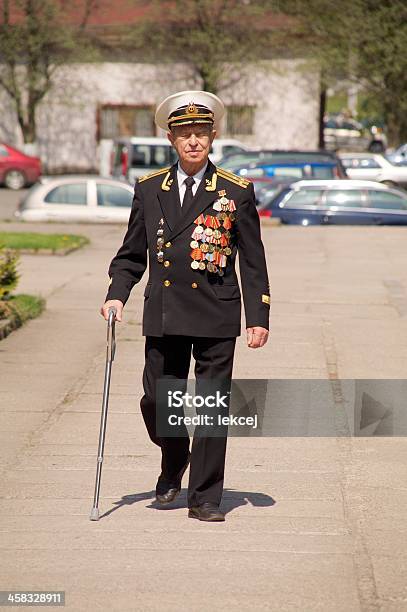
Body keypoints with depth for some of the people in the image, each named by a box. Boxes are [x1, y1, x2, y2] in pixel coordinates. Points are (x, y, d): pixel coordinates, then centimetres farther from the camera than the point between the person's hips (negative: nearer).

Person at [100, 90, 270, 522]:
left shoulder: (236, 192, 2)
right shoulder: (148, 189, 8)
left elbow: (253, 261, 3)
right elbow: (132, 253, 14)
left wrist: (259, 317, -2)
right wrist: (117, 294, -2)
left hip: (216, 317, -2)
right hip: (163, 315, 2)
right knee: (156, 401, 4)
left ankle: (204, 498, 9)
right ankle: (173, 467, 35)